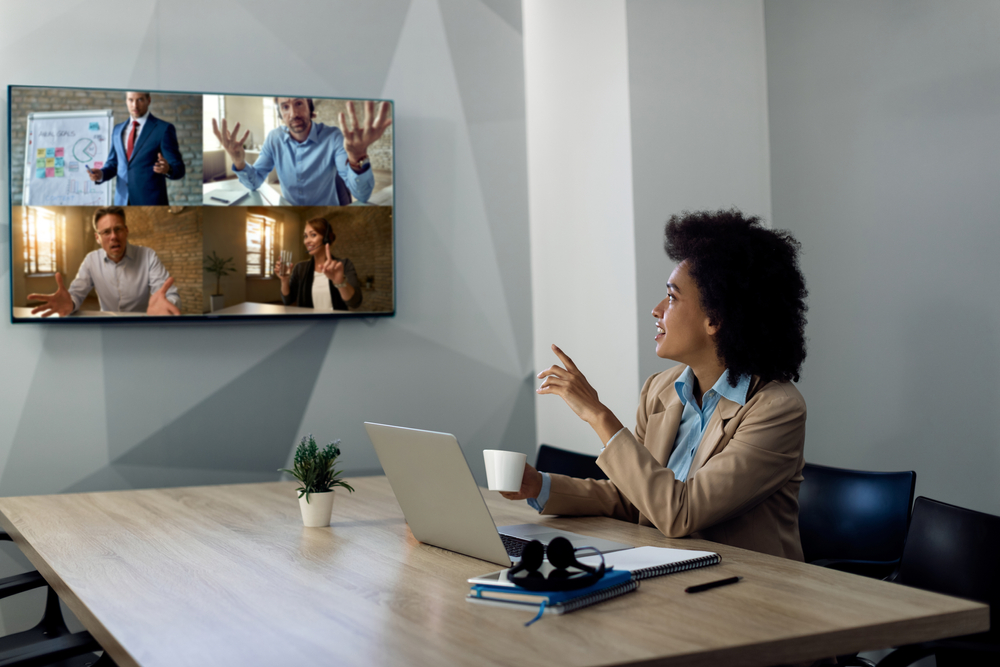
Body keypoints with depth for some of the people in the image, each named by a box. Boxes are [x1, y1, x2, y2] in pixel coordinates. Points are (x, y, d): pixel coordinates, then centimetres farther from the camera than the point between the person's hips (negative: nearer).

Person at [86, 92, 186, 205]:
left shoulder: (164, 129, -2)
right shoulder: (117, 130, 15)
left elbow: (178, 170, -6)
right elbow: (113, 164, 21)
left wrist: (167, 169, -29)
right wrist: (101, 174, -1)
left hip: (151, 203, -5)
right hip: (122, 201, 5)